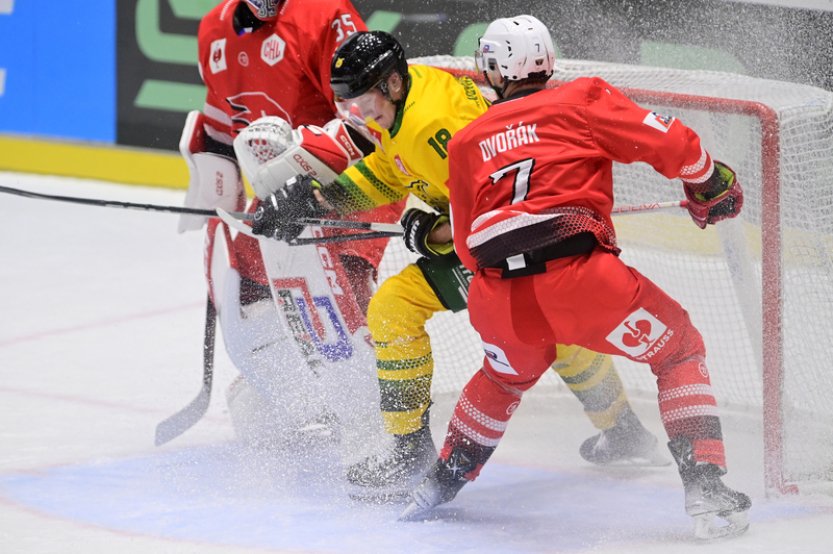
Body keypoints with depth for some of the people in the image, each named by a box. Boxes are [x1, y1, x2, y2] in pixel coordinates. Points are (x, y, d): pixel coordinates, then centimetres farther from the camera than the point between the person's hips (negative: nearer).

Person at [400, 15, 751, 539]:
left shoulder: (467, 140, 24)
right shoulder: (582, 100, 13)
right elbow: (670, 143, 5)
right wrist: (711, 186, 24)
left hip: (496, 295, 4)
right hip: (577, 274, -4)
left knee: (507, 374, 36)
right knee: (680, 350, 16)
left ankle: (443, 482, 40)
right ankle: (705, 484, 2)